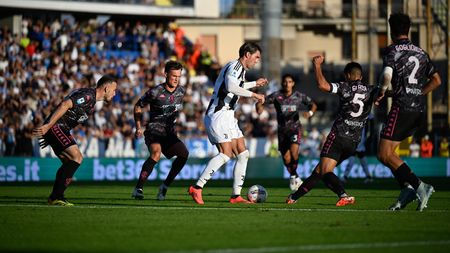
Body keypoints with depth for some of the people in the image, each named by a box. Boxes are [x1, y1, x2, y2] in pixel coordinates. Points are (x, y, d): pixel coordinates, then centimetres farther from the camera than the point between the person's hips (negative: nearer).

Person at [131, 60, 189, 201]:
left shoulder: (181, 91, 5)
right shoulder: (155, 92, -12)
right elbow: (138, 106, 1)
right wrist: (138, 128, -4)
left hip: (169, 133, 6)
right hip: (154, 130, -6)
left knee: (184, 153, -15)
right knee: (156, 153, -33)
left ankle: (165, 186, 0)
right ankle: (138, 189, -30)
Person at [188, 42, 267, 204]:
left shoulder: (241, 69, 19)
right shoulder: (234, 66, -12)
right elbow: (230, 87, -31)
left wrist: (254, 84, 45)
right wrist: (253, 95, -25)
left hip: (227, 117, 10)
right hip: (218, 116, -10)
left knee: (243, 154, 6)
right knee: (226, 153, -21)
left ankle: (236, 196, 7)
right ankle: (197, 188, -20)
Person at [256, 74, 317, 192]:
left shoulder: (299, 96, -2)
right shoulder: (276, 96, -5)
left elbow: (313, 105, 7)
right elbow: (261, 103, -6)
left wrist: (310, 112, -15)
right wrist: (259, 108, -30)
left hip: (295, 127, -1)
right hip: (282, 129, 1)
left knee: (294, 150, -25)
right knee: (286, 157, 2)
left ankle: (293, 176, -5)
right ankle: (294, 177, 29)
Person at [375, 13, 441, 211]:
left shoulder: (392, 51, -4)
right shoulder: (420, 52, 16)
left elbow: (387, 76, -21)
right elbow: (436, 80, 19)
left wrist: (381, 93, -3)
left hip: (402, 108, -7)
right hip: (419, 110, 7)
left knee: (385, 155, -5)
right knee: (388, 150, 15)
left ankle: (419, 186, -17)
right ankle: (407, 188, -1)